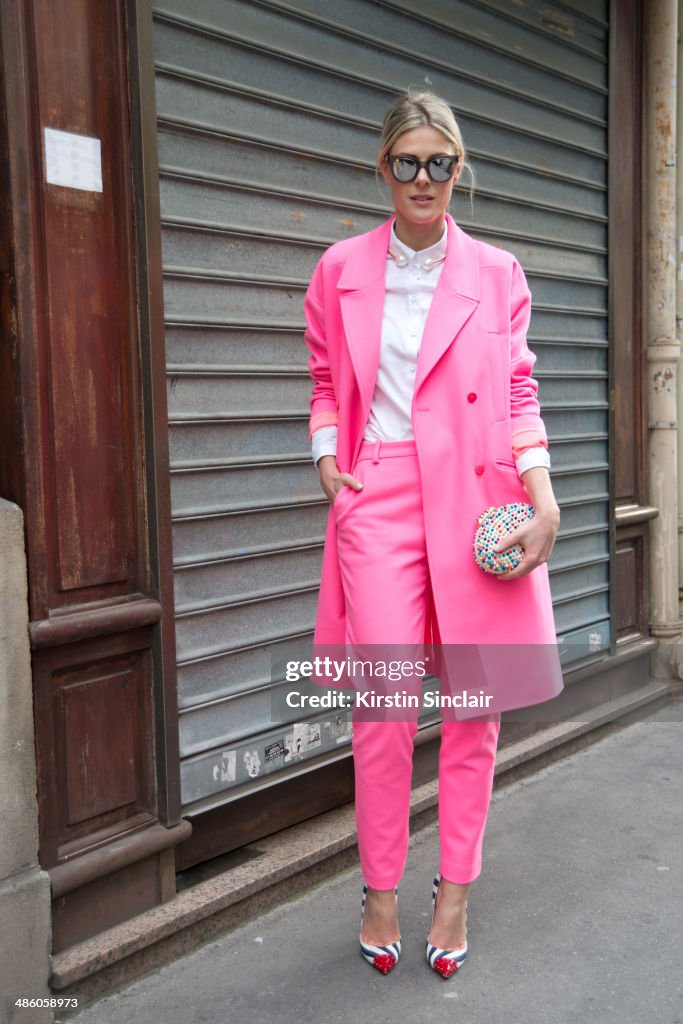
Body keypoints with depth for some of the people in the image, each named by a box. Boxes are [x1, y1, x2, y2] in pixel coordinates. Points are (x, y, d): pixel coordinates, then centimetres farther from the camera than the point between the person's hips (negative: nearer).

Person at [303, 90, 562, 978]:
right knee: (385, 709, -4)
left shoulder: (496, 274, 8)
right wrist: (328, 458, 2)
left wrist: (542, 497, -7)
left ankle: (455, 889, 24)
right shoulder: (340, 271, 9)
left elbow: (518, 395, 6)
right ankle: (381, 889, 18)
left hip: (478, 498, 1)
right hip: (379, 500, 0)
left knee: (476, 703, 5)